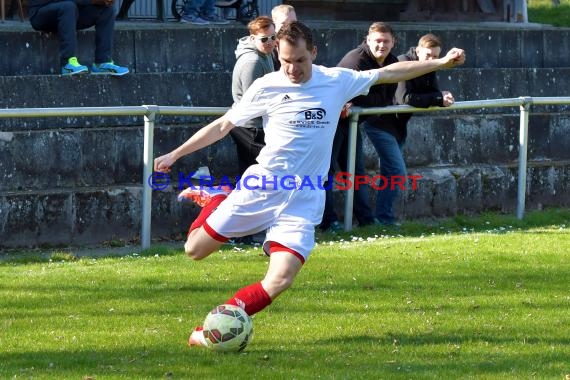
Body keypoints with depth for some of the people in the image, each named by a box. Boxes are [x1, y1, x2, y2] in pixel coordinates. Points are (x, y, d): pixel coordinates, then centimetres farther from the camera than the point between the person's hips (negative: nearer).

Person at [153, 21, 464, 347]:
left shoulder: (337, 81, 1)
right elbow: (223, 125, 5)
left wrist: (441, 62, 8)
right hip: (261, 187, 0)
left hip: (303, 200, 0)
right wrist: (175, 154, 3)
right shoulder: (266, 87, -3)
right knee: (195, 249, 3)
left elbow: (391, 73, 11)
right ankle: (215, 200, 34)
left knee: (279, 282, -16)